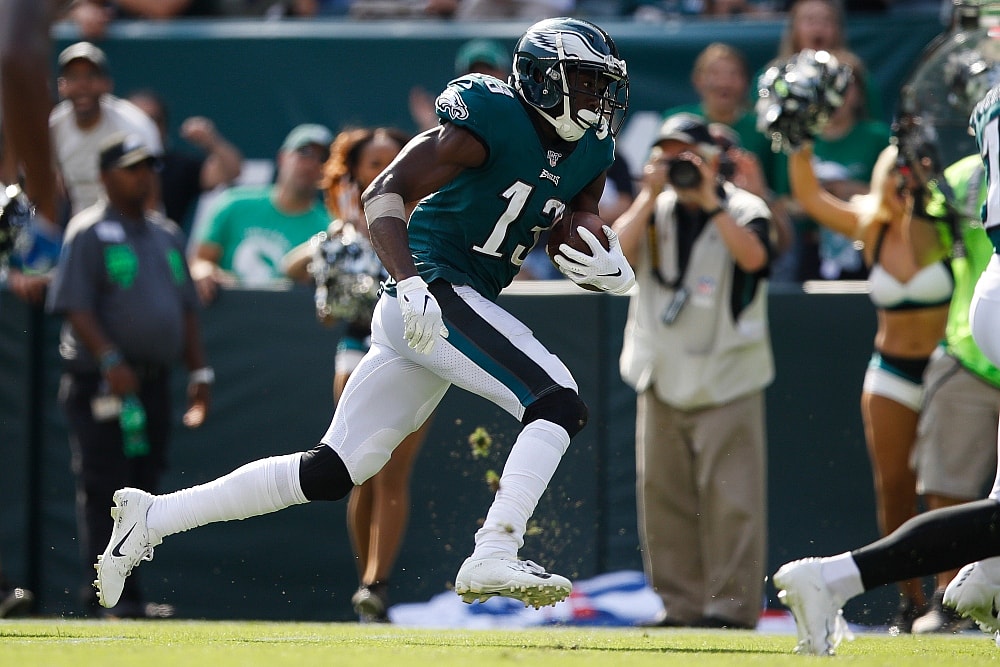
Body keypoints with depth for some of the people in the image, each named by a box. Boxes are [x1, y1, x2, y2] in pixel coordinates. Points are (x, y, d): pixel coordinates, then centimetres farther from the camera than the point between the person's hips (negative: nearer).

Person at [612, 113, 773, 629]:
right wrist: (650, 197, -10)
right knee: (663, 493, 5)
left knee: (730, 495, -9)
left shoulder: (744, 209, 0)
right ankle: (681, 602, 11)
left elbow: (753, 256, -21)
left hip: (725, 378, -5)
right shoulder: (655, 211, 12)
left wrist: (709, 200, -18)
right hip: (662, 376, 5)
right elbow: (617, 252, -4)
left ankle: (731, 602, -6)